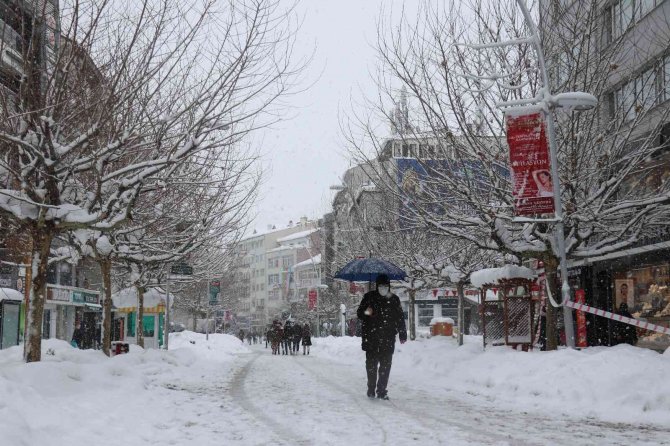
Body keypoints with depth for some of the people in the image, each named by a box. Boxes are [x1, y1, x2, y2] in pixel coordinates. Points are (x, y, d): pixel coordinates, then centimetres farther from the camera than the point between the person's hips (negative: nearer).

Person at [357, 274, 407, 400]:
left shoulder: (394, 299, 9)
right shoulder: (369, 297, 2)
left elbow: (400, 318, 16)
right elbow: (359, 313, 6)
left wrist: (403, 334, 13)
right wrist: (366, 313, -17)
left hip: (388, 339, 2)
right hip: (371, 339, -2)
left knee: (386, 365, 0)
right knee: (371, 364, 2)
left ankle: (382, 391, 6)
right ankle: (371, 389, 13)